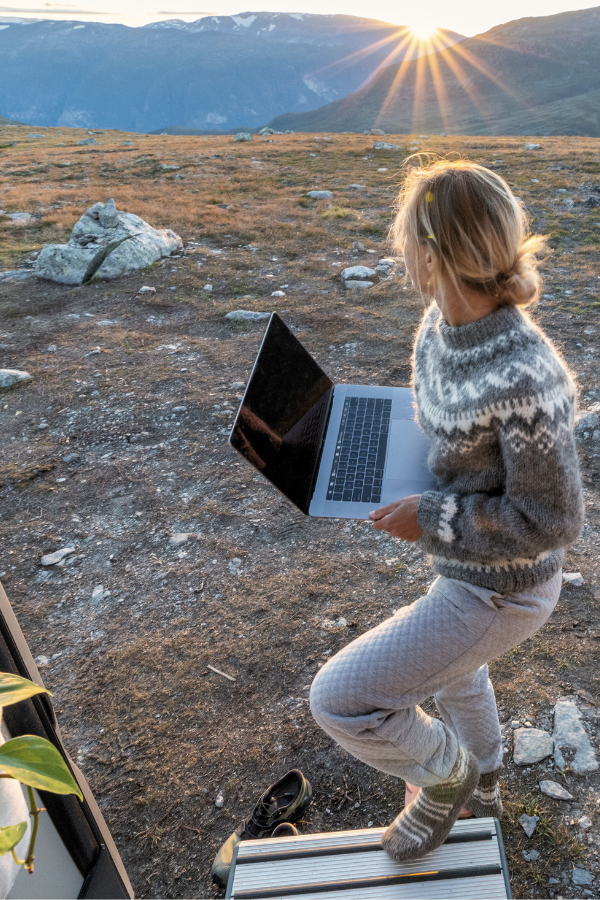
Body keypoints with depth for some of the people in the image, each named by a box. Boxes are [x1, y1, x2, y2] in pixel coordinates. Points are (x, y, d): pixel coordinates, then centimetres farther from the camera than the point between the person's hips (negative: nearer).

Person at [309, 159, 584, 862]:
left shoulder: (523, 379, -37)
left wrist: (430, 519, -23)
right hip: (461, 562, 9)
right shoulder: (440, 324, -10)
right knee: (452, 672, 33)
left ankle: (444, 774, 27)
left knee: (339, 699, -6)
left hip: (500, 589, -8)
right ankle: (478, 790, 66)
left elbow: (550, 521, -25)